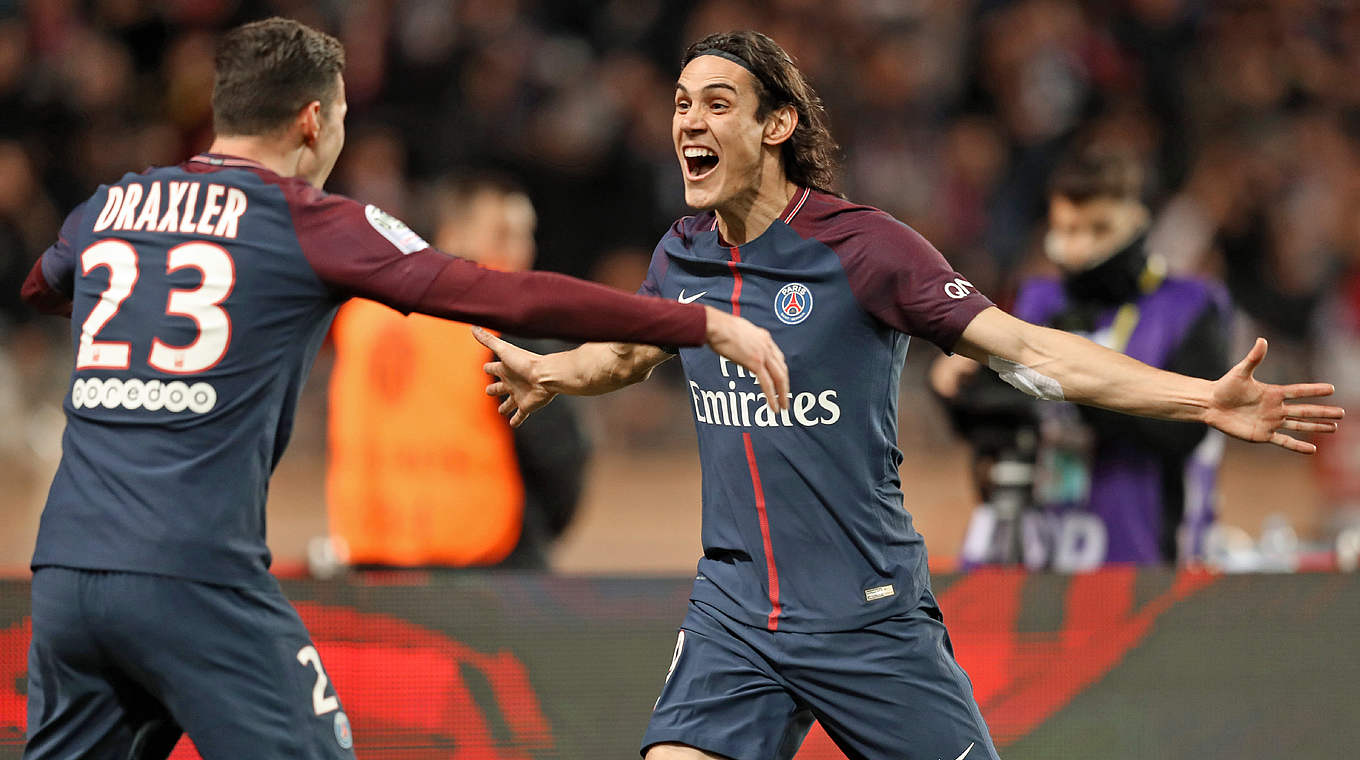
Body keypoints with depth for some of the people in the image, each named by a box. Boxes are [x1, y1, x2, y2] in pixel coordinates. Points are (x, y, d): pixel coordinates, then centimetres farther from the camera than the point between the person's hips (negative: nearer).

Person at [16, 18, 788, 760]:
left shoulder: (106, 209, 15)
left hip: (65, 567, 5)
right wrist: (706, 324, 3)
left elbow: (39, 287, 40)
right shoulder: (313, 223, 1)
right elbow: (516, 299, -2)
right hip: (194, 582, -5)